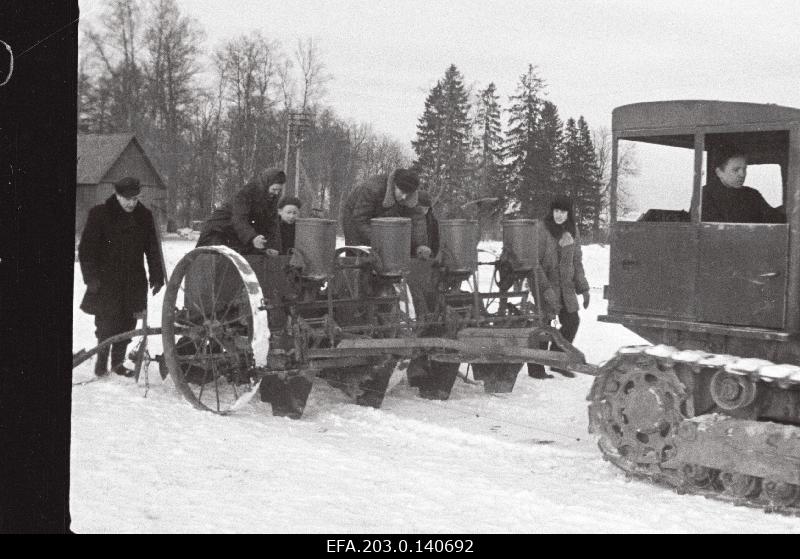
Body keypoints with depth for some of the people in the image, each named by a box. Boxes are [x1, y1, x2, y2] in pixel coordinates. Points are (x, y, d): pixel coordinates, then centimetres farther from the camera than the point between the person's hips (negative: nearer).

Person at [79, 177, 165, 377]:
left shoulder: (144, 216, 7)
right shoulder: (99, 214, -4)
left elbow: (153, 249, 11)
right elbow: (86, 248, -4)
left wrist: (157, 276, 6)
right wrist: (91, 277, -10)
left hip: (134, 283, 3)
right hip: (106, 282, -3)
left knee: (127, 323, 4)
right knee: (107, 323, -6)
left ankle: (118, 362, 17)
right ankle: (101, 360, 13)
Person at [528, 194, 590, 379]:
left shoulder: (571, 231, 6)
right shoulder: (542, 229, -14)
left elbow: (577, 260, 15)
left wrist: (583, 288, 11)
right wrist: (546, 288, -21)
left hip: (565, 286, 6)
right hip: (545, 283, -6)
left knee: (572, 322, 7)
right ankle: (535, 367, 12)